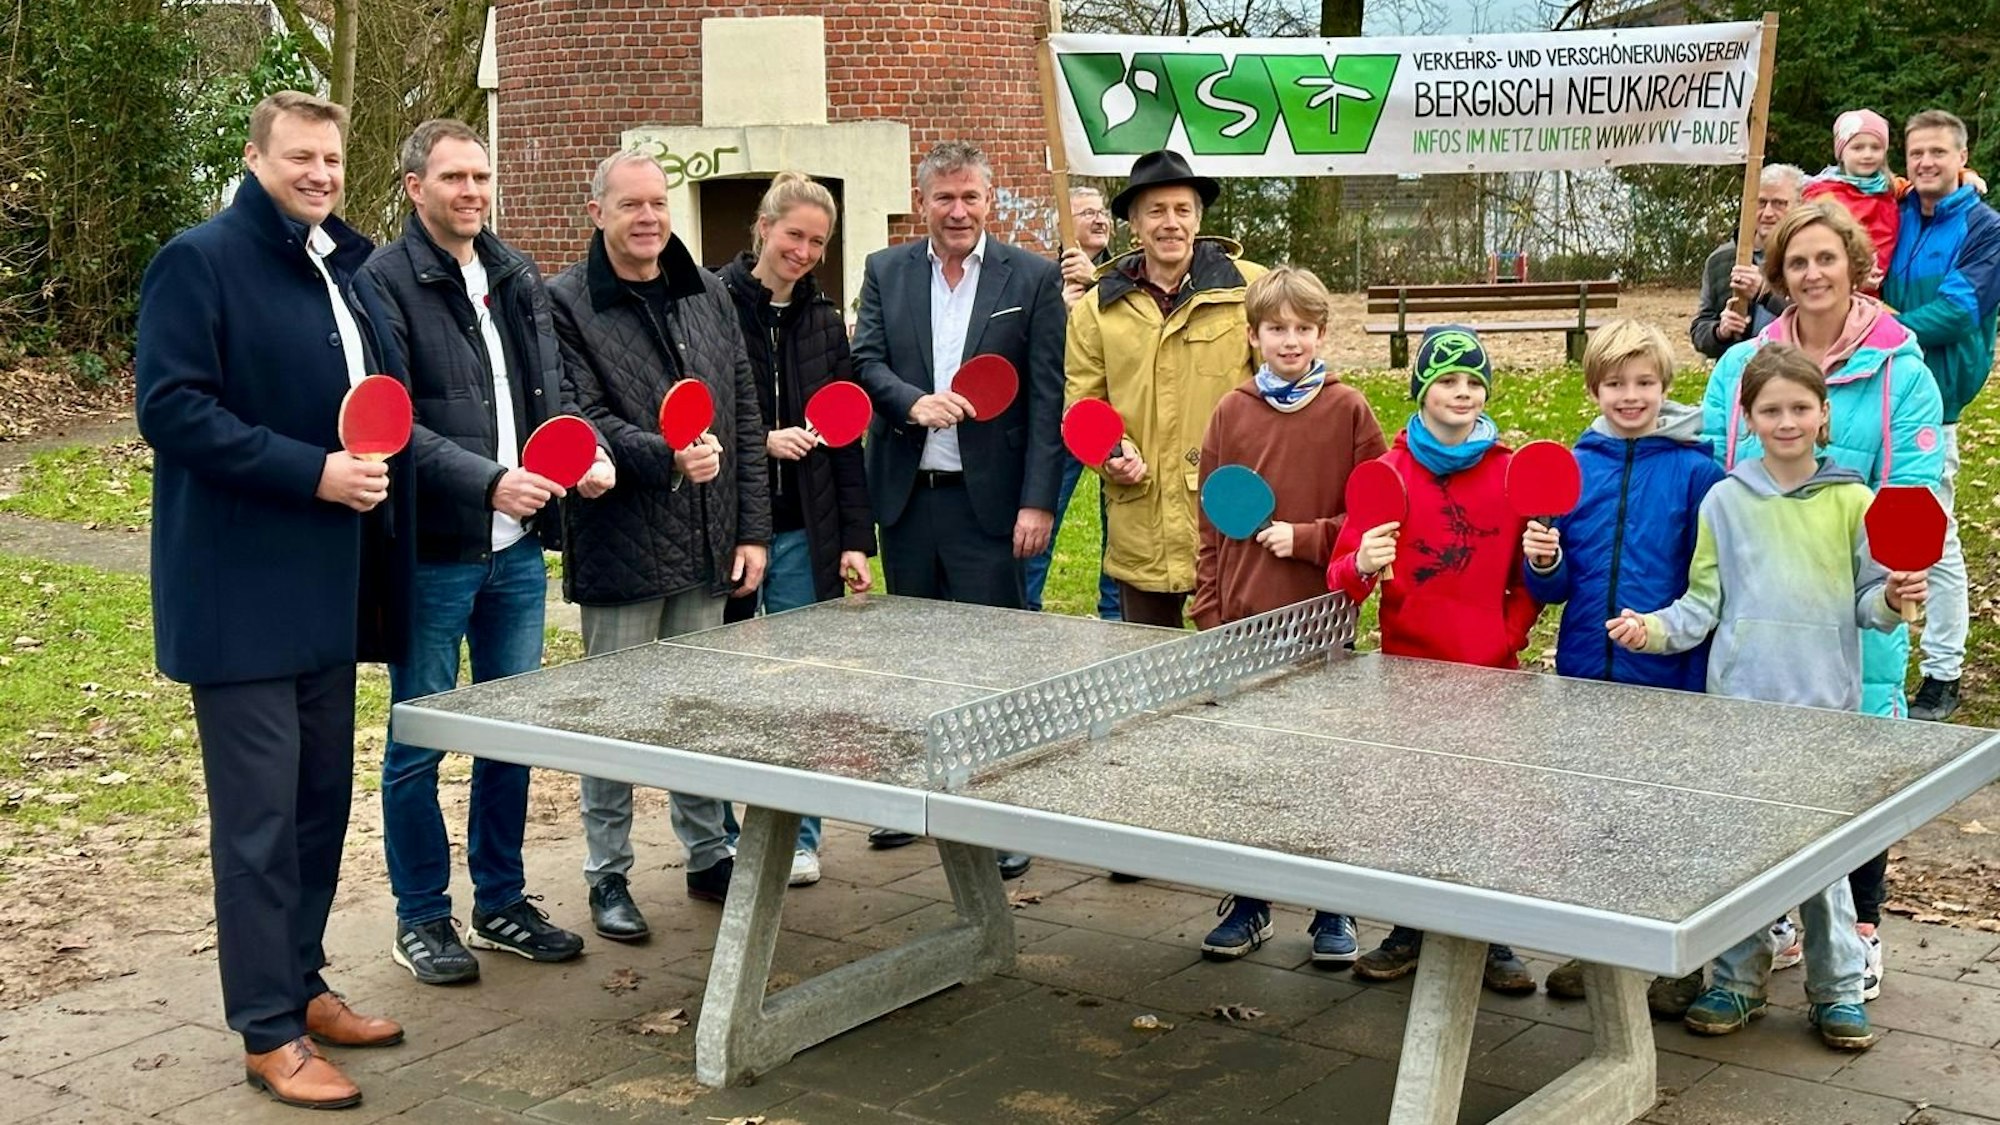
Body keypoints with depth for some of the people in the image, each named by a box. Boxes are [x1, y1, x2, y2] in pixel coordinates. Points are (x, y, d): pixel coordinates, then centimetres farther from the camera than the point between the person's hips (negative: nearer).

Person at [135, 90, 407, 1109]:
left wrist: (377, 466, 8)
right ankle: (268, 1033, 5)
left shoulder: (346, 269, 14)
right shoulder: (199, 261, -9)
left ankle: (300, 984, 27)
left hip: (326, 586, 8)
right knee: (259, 817, -4)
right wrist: (311, 472, -22)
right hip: (241, 592, -8)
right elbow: (171, 408, -18)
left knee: (321, 801, 14)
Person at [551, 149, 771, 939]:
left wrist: (752, 528, 6)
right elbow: (579, 419, -14)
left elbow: (745, 420, 11)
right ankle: (608, 877, 17)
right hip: (620, 547, -5)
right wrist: (665, 458, -27)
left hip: (706, 547, 5)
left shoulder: (708, 296, 11)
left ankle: (709, 855, 28)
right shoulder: (567, 304, -6)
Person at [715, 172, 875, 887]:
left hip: (802, 531, 3)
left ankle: (798, 835, 17)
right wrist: (758, 441, -17)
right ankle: (719, 836, 19)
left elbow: (843, 440, 8)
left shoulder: (824, 320, 8)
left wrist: (855, 538, 3)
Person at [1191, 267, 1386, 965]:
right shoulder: (1232, 414, 4)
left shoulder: (1348, 411, -2)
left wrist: (1307, 538, -12)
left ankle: (1334, 912, 20)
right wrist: (1210, 614, 3)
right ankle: (1248, 905, 22)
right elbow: (1211, 525, 6)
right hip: (1244, 624, 2)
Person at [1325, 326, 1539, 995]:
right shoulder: (1389, 471, 1)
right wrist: (1361, 565, -23)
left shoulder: (1513, 473, 2)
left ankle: (1492, 941, 19)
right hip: (1409, 665, 0)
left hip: (1491, 672, 0)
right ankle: (1409, 933, 23)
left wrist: (1510, 637, -7)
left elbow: (1529, 581, 10)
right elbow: (1343, 577, -2)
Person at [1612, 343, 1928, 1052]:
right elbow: (1703, 603, 7)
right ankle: (1738, 982, 21)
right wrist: (1653, 629, -9)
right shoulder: (1726, 501, 5)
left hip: (1825, 706, -1)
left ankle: (1838, 989, 16)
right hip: (1739, 701, 1)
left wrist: (1893, 600, -14)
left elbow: (1868, 602, 7)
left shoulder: (1852, 501, 3)